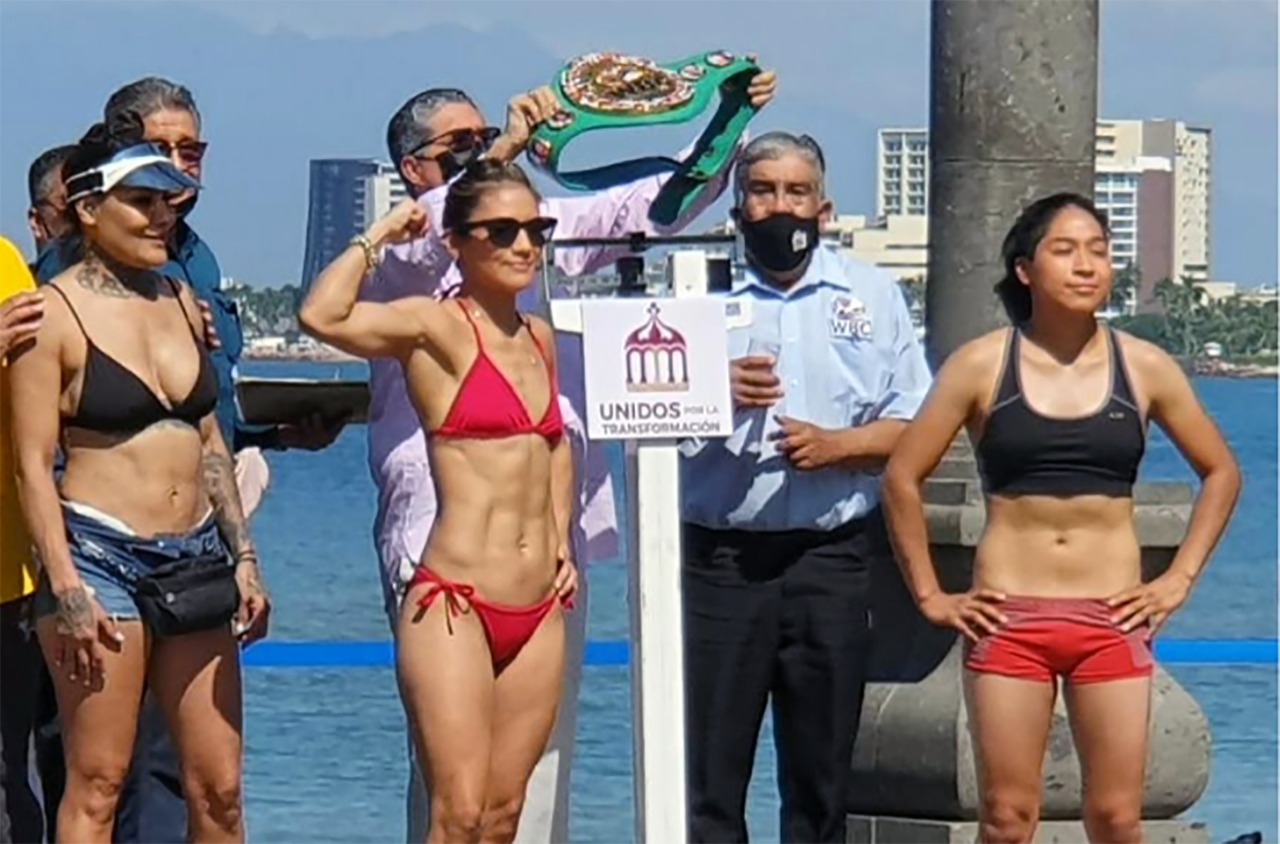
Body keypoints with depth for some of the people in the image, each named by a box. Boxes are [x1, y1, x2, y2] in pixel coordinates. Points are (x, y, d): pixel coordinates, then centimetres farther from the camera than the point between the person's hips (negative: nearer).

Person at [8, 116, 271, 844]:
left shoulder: (180, 299, 14)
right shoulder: (56, 313, -6)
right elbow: (34, 462, -9)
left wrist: (244, 559, 14)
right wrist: (67, 589, -16)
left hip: (195, 559, 6)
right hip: (102, 557, -6)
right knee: (97, 784, -6)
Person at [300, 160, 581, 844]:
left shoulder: (540, 339, 14)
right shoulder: (435, 327, -6)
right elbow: (322, 317, -25)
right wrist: (379, 235, -10)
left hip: (539, 611, 7)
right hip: (454, 605, -7)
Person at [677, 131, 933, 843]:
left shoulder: (873, 295, 12)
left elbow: (915, 429, 7)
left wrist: (837, 444, -11)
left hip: (830, 558, 1)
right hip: (717, 560, 0)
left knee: (820, 777, 5)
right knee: (706, 770, -5)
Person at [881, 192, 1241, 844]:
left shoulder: (1144, 368, 3)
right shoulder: (981, 366, -2)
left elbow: (1220, 473, 14)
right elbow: (902, 478, 3)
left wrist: (1178, 581, 7)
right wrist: (929, 596, 1)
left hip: (1112, 618, 1)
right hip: (1008, 617, -1)